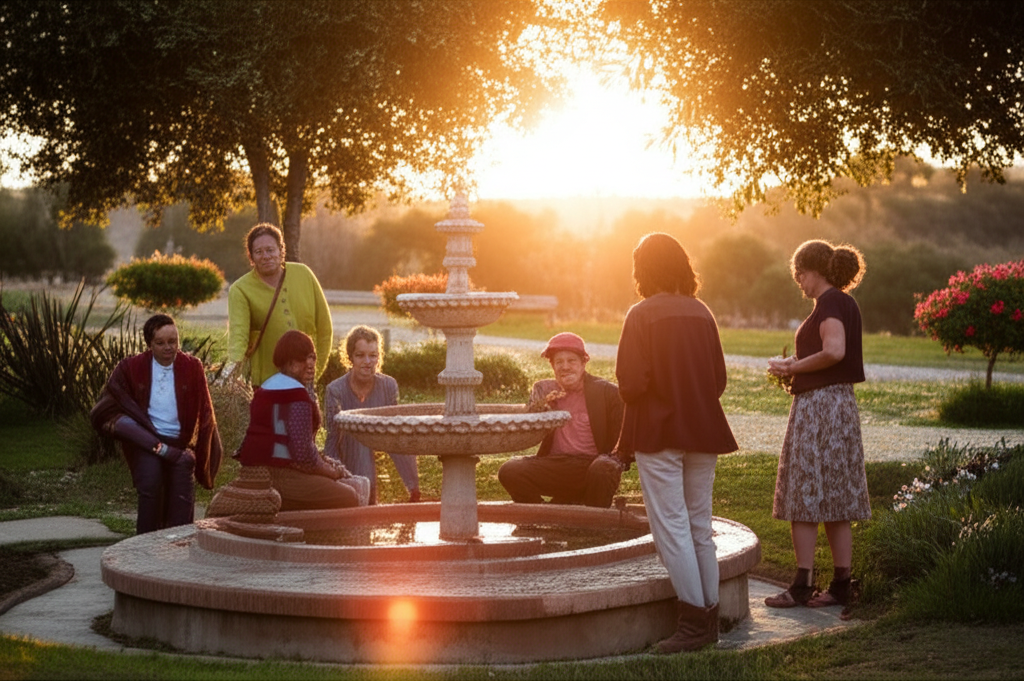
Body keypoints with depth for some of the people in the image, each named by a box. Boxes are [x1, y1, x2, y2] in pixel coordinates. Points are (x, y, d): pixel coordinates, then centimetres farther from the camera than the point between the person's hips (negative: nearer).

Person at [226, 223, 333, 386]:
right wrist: (233, 364, -40)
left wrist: (318, 367, 6)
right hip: (265, 379, -3)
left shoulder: (303, 274, 1)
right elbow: (238, 334, -22)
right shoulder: (240, 290, -8)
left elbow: (324, 327, 8)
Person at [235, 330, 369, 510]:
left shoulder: (267, 387, 18)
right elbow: (303, 453, -21)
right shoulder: (297, 394, -15)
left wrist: (325, 463, 10)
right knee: (349, 498, -10)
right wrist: (331, 471, -4)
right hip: (278, 475, -11)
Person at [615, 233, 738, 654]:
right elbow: (719, 378, 8)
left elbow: (631, 383, -16)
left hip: (659, 430, -6)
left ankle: (693, 622, -5)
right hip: (703, 430, 6)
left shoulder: (642, 315, -11)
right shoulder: (701, 313, 5)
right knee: (699, 527, 13)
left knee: (671, 528, -2)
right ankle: (709, 619, 17)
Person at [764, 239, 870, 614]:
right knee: (836, 501, 11)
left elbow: (834, 350, -26)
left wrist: (794, 367, -14)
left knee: (804, 498, -4)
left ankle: (802, 586, -3)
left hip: (818, 405, -10)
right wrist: (796, 368, 13)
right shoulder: (847, 304, 16)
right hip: (842, 402, 10)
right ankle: (841, 583, 13)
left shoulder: (829, 302, -13)